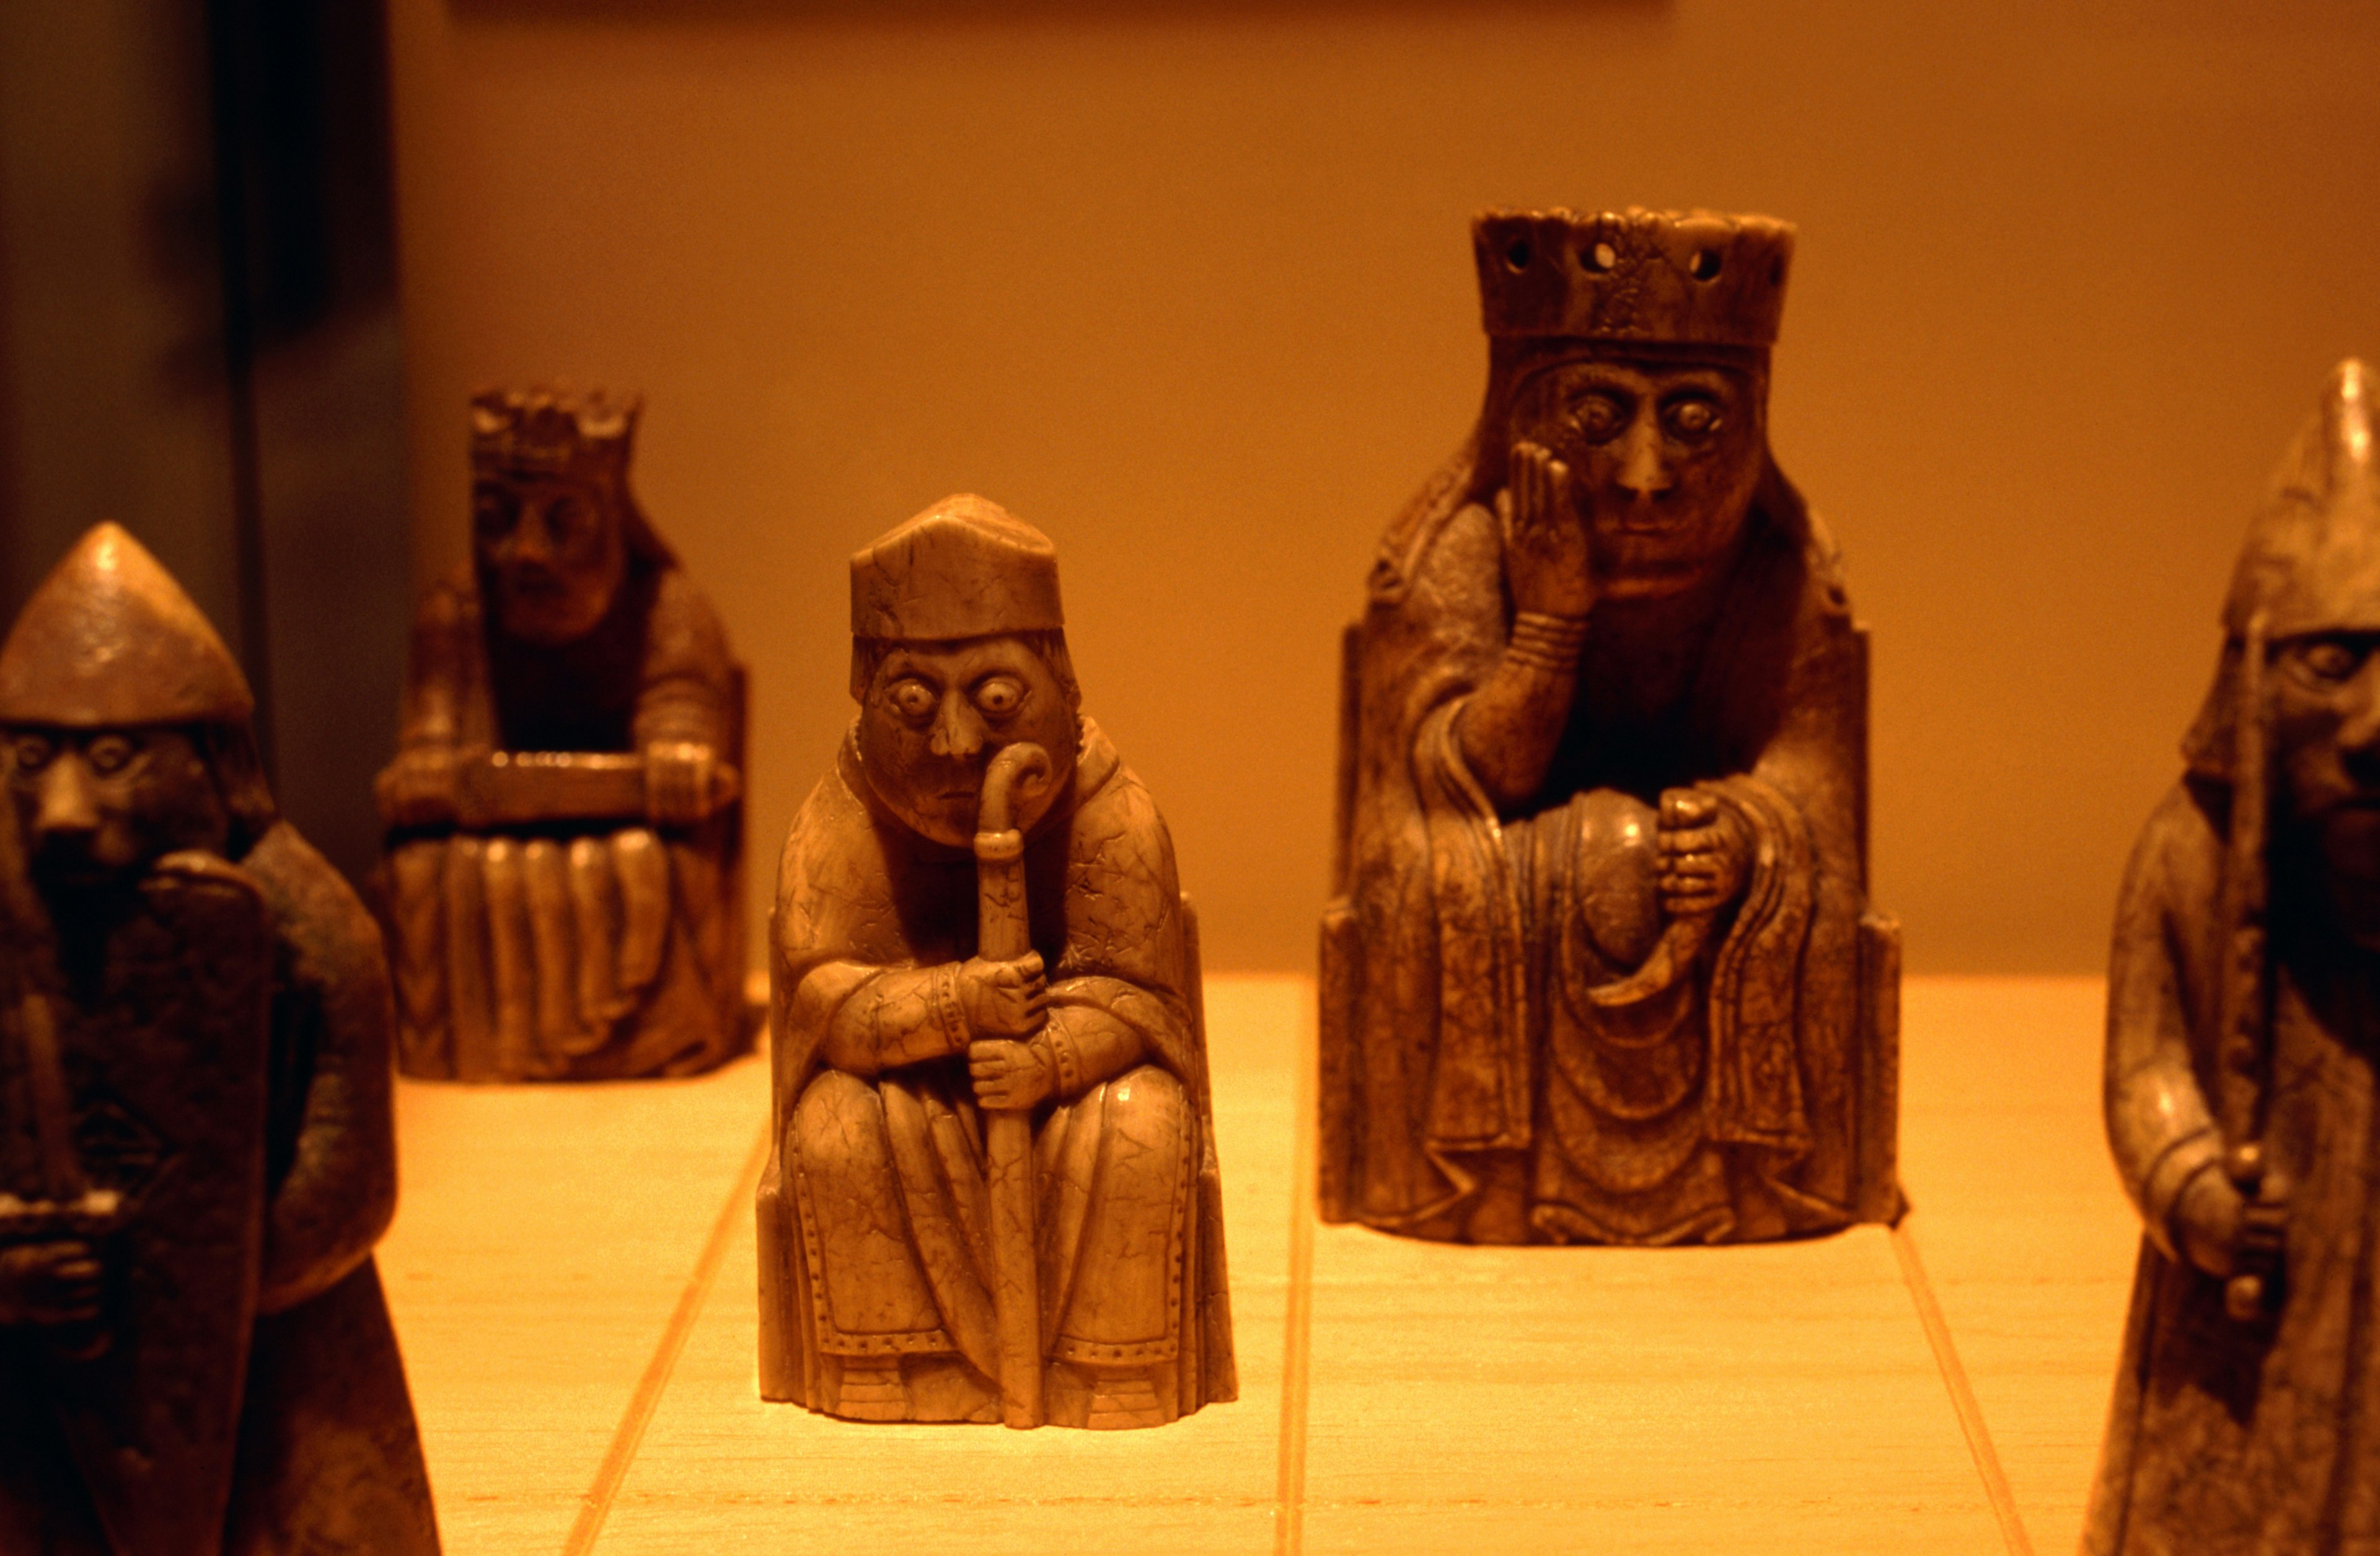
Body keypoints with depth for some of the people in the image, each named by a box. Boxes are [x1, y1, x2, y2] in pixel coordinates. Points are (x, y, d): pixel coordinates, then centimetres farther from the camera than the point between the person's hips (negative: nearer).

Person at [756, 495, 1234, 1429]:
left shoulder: (1115, 816, -15)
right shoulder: (839, 823, -13)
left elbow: (1133, 994, -18)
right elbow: (817, 992, -19)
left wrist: (1049, 1060, -39)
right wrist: (951, 1008, -37)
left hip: (1069, 1075, -1)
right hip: (910, 1085, 1)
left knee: (1141, 1132, -30)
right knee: (834, 1131, -28)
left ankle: (1109, 1377, -10)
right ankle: (904, 1366, -10)